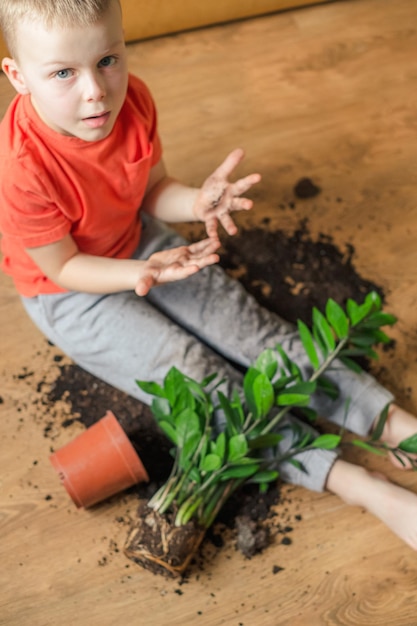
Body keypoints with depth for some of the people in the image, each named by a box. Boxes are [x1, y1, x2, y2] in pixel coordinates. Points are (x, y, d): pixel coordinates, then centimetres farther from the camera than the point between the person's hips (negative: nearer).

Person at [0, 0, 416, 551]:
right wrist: (142, 273, -36)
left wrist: (197, 202, -23)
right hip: (72, 294, -5)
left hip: (138, 243, 6)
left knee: (253, 329, -7)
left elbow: (152, 190, -1)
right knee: (196, 379, -17)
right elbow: (64, 266, -19)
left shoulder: (132, 99, -16)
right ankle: (365, 488, -18)